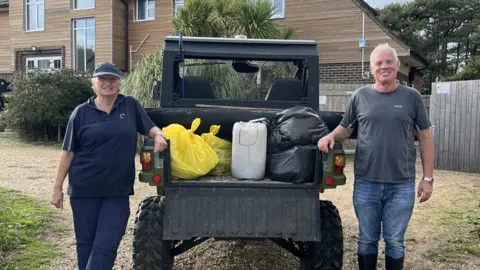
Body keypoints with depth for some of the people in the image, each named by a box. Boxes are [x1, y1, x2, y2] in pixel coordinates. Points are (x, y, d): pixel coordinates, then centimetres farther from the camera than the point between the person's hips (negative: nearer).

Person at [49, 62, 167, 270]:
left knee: (106, 245, 0)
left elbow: (149, 128, 10)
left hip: (118, 190, 0)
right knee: (85, 243, 13)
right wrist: (57, 187, 1)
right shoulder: (82, 112, -1)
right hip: (84, 189, 0)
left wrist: (159, 135, -14)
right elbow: (68, 152, 1)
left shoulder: (131, 105, 2)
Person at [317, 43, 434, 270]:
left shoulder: (412, 97, 1)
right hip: (365, 184, 1)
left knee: (395, 241, 11)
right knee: (367, 240, 14)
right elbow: (345, 128, 11)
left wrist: (428, 178, 0)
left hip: (401, 185, 0)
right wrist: (331, 136, -13)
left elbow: (425, 137, 4)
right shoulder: (360, 96, 3)